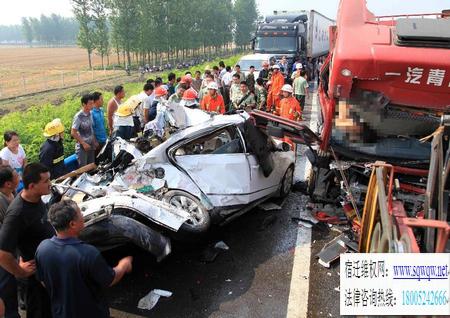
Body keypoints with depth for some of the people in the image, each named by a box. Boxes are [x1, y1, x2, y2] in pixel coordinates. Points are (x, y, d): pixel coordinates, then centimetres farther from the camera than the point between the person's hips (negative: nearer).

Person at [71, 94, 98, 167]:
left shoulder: (90, 114, 4)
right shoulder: (78, 117, -17)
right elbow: (73, 133, -16)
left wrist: (95, 141, 9)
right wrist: (83, 143, -16)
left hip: (91, 145, 7)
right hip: (82, 147, -7)